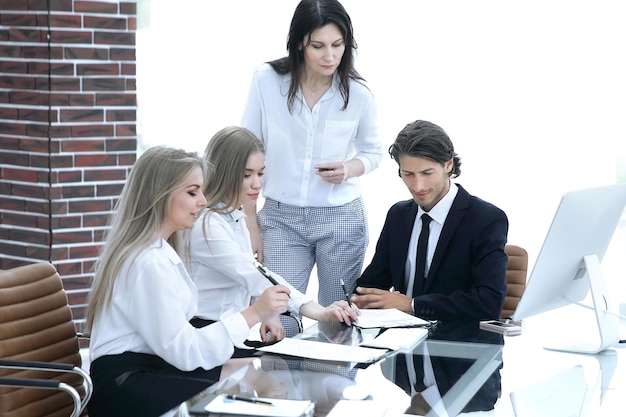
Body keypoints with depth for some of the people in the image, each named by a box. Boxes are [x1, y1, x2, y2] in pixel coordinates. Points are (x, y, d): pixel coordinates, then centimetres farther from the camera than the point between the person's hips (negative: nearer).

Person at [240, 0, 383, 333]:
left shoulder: (358, 93, -6)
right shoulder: (267, 81, -8)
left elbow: (373, 152, 11)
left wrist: (350, 169, -12)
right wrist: (250, 225, 0)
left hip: (341, 218, 1)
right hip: (281, 218, 0)